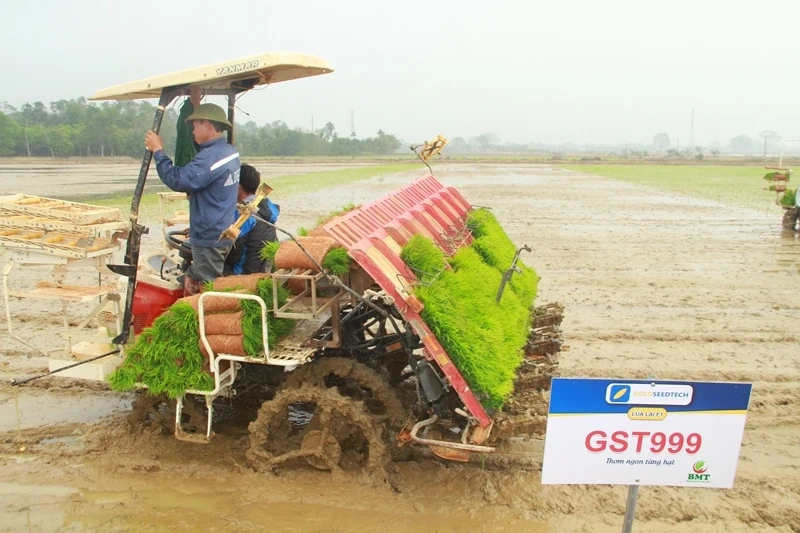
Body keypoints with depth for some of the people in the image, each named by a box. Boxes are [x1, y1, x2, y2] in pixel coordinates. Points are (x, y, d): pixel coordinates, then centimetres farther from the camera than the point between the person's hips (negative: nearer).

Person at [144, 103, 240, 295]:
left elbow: (177, 180, -23)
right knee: (193, 281, 19)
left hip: (209, 237, -10)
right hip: (222, 233, 10)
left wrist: (158, 151, -13)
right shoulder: (229, 151, 11)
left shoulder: (211, 156, -21)